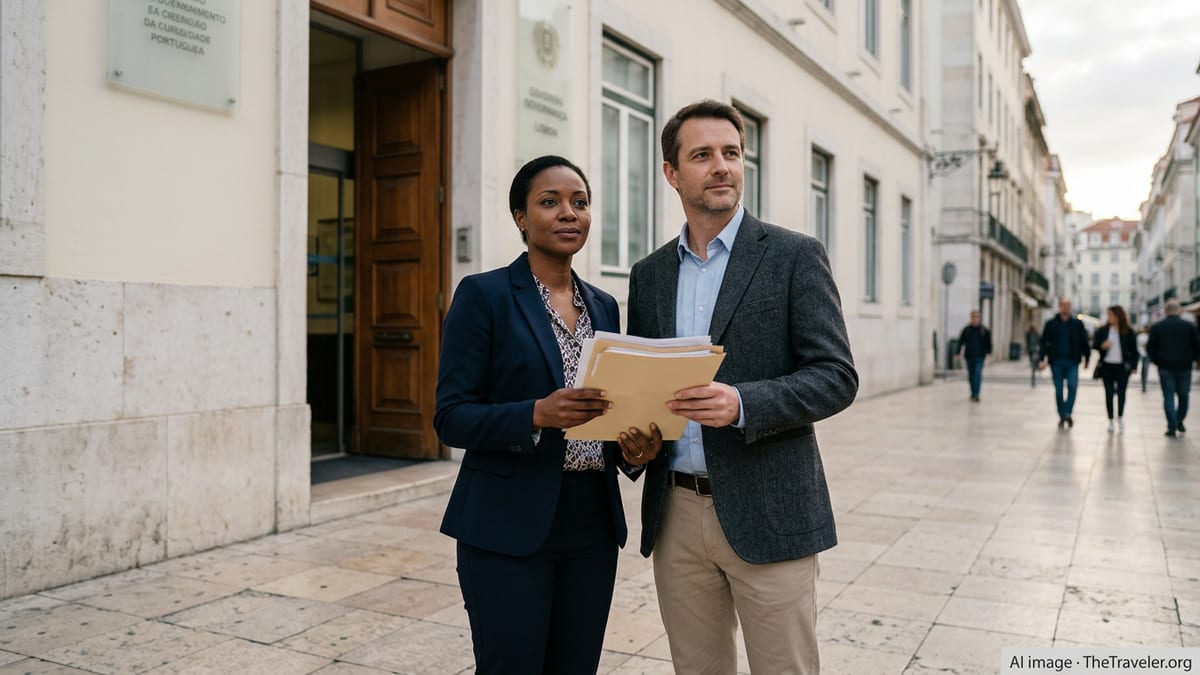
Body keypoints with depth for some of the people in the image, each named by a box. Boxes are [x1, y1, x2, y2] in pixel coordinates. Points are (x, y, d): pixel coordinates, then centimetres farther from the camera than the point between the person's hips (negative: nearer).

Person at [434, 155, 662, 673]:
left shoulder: (603, 305, 11)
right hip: (509, 523, -5)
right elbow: (451, 417, -11)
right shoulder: (484, 295, -7)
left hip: (593, 522, 6)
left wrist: (638, 441, -6)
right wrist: (537, 415, -26)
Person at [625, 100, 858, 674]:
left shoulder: (795, 256, -3)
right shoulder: (649, 275, 11)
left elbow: (837, 376, -8)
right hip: (676, 514, 4)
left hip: (766, 513, -4)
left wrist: (741, 404, -23)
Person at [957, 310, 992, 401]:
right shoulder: (966, 329, 0)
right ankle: (973, 393, 25)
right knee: (971, 376, 10)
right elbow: (961, 341, 1)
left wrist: (988, 352, 1)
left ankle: (976, 394, -14)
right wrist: (958, 353, -4)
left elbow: (988, 342, 6)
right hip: (969, 356, 2)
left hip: (980, 356, -2)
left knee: (978, 374, -12)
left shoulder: (984, 329, -1)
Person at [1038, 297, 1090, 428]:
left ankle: (1068, 413, -13)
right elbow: (1044, 342, 1)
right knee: (1058, 390, 5)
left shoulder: (1077, 323, 5)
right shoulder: (1051, 324, 3)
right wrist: (1042, 359, -8)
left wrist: (1086, 358, 7)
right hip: (1056, 361, 0)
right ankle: (1062, 417, 15)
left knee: (1072, 385, -18)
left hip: (1072, 361, 0)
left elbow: (1084, 342, 9)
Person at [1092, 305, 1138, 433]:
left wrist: (1133, 366, -2)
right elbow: (1094, 345, 8)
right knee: (1109, 393, 4)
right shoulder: (1102, 330, 2)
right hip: (1106, 366, 1)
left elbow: (1134, 350, 3)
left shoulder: (1128, 331, -1)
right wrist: (1101, 346, -14)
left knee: (1121, 393, -2)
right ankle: (1110, 420, 13)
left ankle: (1120, 418, 20)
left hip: (1122, 367, -1)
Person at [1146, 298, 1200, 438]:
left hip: (1165, 367, 0)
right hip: (1184, 367, 0)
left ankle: (1172, 428, -4)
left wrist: (1156, 360, 13)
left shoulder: (1156, 327, -3)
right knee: (1183, 396, 16)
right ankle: (1179, 423, 21)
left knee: (1168, 397, 1)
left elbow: (1150, 348, -1)